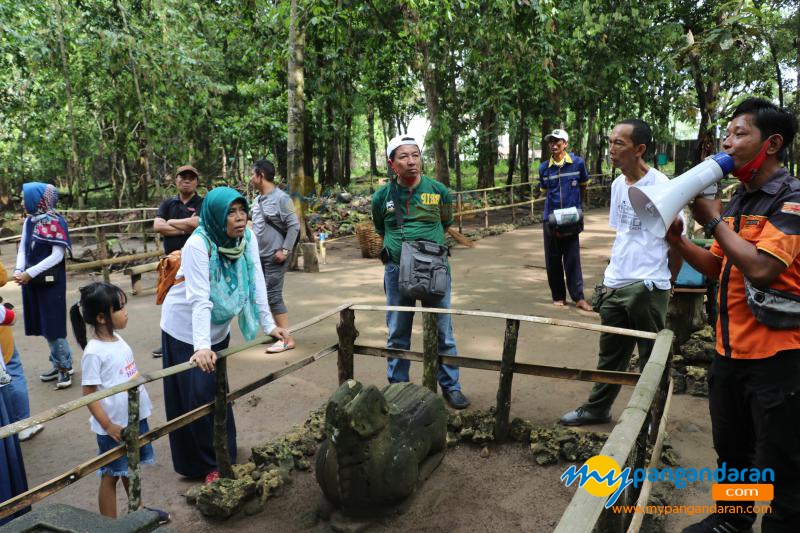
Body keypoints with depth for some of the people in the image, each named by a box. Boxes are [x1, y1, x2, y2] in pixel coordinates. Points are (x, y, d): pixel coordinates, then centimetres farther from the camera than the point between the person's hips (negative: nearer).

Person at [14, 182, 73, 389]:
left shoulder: (55, 222, -13)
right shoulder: (29, 221, 7)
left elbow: (57, 255, -16)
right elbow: (23, 249, 8)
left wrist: (29, 273, -17)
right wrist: (19, 270, -10)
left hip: (51, 282, -6)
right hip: (33, 282, 6)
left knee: (53, 324, -1)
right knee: (44, 325, 12)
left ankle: (65, 367, 12)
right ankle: (58, 364, 25)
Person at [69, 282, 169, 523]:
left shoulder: (118, 340, 3)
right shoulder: (94, 352, -21)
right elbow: (89, 393, -18)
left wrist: (142, 406, 15)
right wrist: (108, 426, -17)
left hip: (135, 418, 7)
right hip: (115, 426, -7)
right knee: (111, 475, 9)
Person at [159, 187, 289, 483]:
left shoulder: (247, 237, -13)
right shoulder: (199, 244, -29)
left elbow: (256, 283, -8)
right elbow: (199, 299, -36)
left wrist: (269, 324, -10)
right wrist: (201, 346, -43)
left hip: (218, 328, 5)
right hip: (186, 329, -5)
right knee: (195, 396, 3)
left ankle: (222, 456, 35)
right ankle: (208, 464, 20)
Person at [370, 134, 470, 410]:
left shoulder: (439, 191, -2)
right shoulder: (382, 196, -1)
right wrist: (398, 247, 8)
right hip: (397, 270, 1)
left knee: (443, 333, 7)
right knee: (398, 335, 11)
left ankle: (451, 386, 22)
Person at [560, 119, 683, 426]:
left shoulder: (661, 187, -12)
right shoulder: (618, 184, 9)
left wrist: (664, 284, 2)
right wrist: (614, 275, 14)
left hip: (647, 288, -7)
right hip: (615, 285, 7)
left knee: (651, 358, 7)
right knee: (610, 354, 18)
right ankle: (597, 408, 31)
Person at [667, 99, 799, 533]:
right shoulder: (738, 200, 9)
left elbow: (761, 268, -28)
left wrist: (714, 221, -17)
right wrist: (678, 241, -2)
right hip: (731, 350, 8)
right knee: (732, 451, 24)